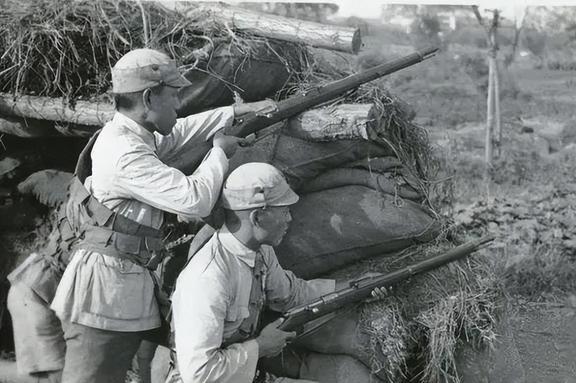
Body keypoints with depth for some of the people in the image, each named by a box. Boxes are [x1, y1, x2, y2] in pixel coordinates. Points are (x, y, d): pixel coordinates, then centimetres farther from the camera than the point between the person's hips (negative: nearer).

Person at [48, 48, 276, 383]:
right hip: (104, 291, -10)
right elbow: (195, 200, -22)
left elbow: (181, 132, 28)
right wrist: (220, 152, -5)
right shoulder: (126, 154, -21)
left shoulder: (132, 136, 10)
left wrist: (238, 111, 26)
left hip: (130, 288, 10)